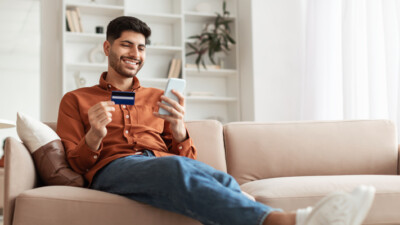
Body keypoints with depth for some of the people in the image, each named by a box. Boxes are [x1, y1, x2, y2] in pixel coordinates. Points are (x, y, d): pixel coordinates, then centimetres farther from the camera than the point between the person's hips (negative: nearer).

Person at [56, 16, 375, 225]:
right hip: (114, 168, -3)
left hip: (167, 161, 3)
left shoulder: (157, 98, 27)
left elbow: (187, 157, 18)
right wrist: (95, 135, -10)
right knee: (175, 169, -40)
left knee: (222, 181, -34)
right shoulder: (75, 100, 22)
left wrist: (178, 128, -5)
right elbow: (74, 163, 12)